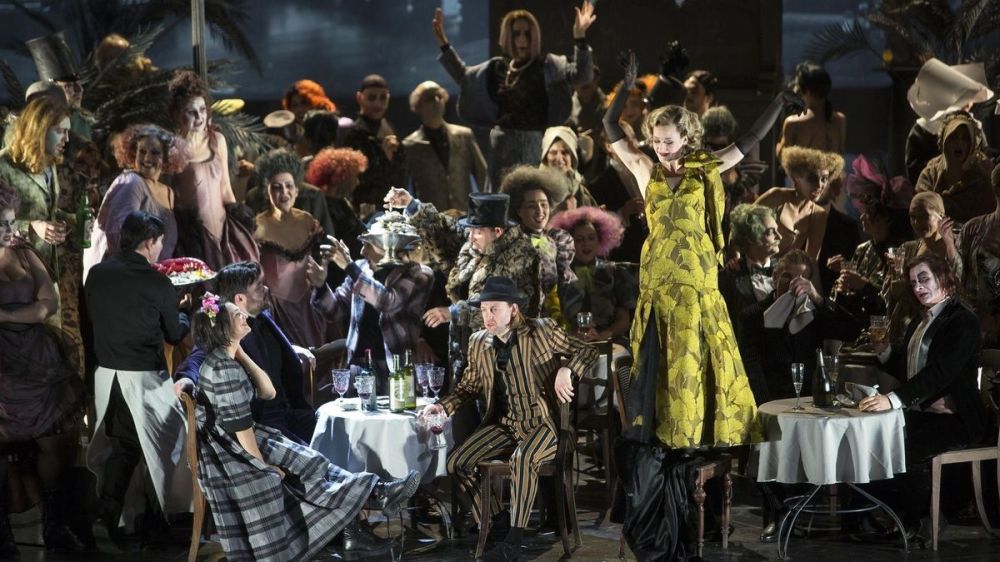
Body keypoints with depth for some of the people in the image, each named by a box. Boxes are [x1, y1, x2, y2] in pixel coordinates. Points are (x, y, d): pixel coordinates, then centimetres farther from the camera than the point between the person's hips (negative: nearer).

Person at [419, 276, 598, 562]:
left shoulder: (542, 330, -4)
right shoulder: (478, 342, 7)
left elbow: (587, 351, 1)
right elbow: (470, 385, 18)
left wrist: (566, 371, -18)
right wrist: (444, 406, 0)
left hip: (542, 422, -5)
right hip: (504, 423, 5)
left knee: (522, 459, -37)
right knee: (457, 462, -17)